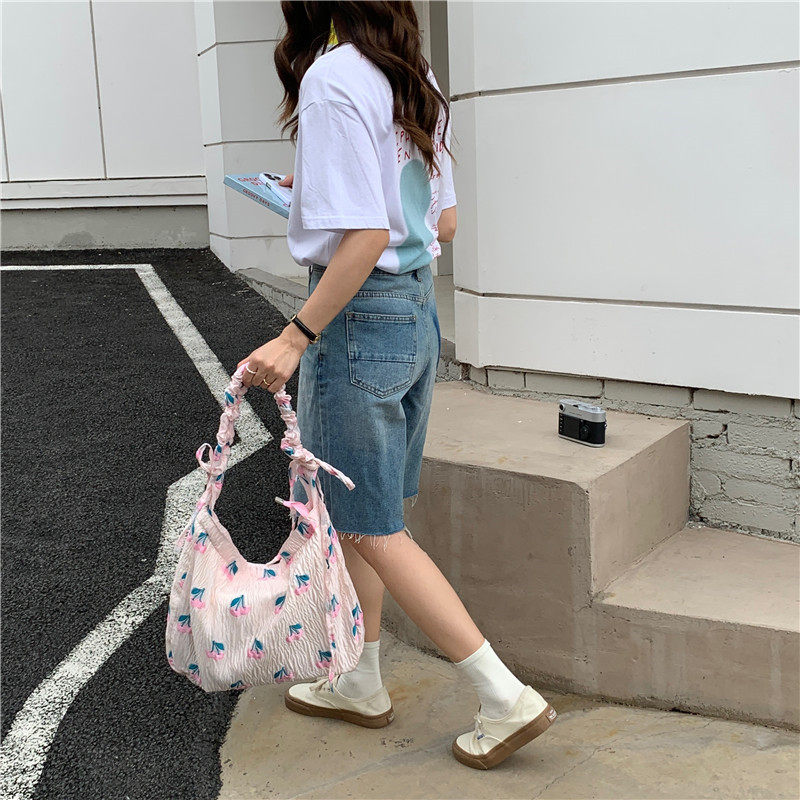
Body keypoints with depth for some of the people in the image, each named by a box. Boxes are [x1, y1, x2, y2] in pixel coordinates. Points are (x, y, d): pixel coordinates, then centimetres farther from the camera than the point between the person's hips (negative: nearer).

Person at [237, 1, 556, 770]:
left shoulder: (332, 78, -16)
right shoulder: (415, 80, 10)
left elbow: (367, 237, -23)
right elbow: (444, 222, 13)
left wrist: (295, 337, -20)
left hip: (359, 316, -9)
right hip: (418, 311, 9)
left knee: (372, 529, 3)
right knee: (351, 515, 20)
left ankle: (506, 698, 8)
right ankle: (361, 682, 33)